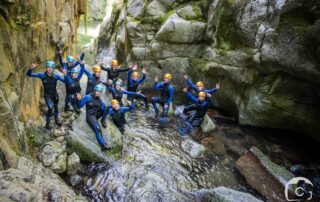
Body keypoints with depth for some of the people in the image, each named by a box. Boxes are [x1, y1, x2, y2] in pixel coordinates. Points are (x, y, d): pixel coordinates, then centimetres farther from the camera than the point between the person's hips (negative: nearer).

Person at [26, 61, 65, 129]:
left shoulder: (56, 76, -13)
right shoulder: (42, 75, -15)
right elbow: (29, 74, -15)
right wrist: (31, 68, -35)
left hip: (55, 94, 3)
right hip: (47, 95, -2)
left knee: (56, 108, 19)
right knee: (50, 107, -24)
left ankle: (56, 120, 47)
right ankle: (47, 123, -3)